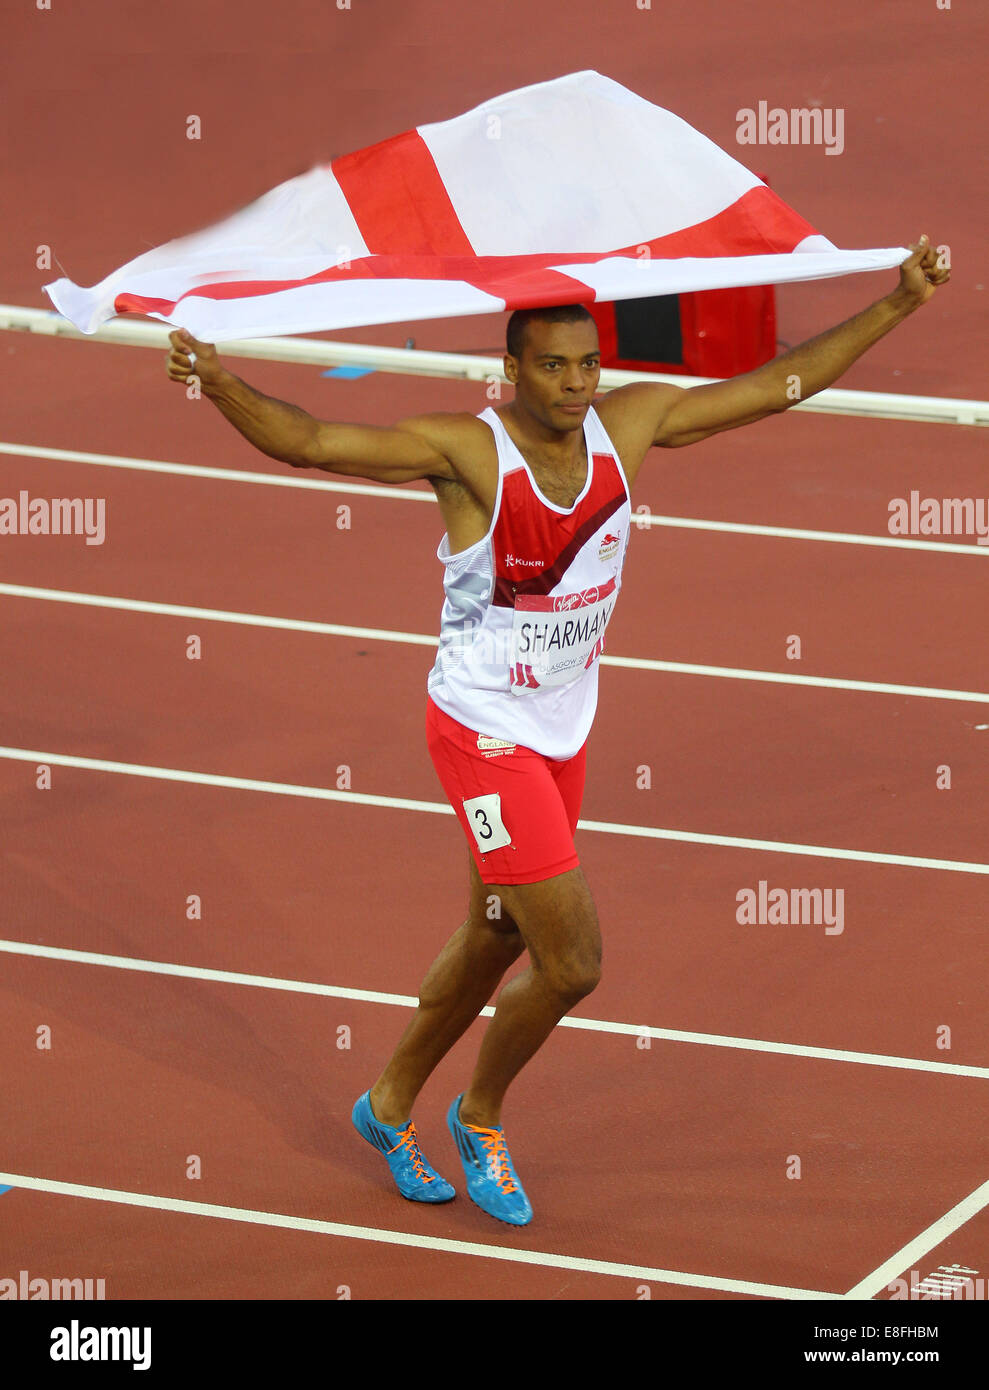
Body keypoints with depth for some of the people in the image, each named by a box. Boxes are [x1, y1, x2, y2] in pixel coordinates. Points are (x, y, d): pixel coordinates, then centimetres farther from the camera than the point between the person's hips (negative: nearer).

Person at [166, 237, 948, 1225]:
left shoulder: (627, 426, -5)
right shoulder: (467, 451, -21)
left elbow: (778, 384, 4)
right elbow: (308, 442, -29)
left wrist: (896, 306, 2)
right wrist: (223, 386, -47)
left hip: (564, 730, 7)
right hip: (483, 732, -7)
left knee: (496, 942, 20)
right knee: (571, 960, -9)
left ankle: (389, 1107, 41)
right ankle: (481, 1115, 18)